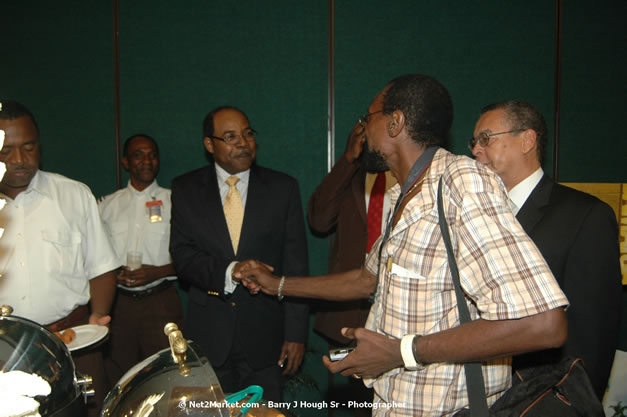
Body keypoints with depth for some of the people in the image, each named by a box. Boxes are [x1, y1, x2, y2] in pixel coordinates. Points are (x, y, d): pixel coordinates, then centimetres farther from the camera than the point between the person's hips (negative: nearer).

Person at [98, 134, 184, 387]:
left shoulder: (174, 202, 3)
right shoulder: (107, 205, 10)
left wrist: (158, 272, -14)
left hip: (161, 302, -2)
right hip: (118, 302, 2)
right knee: (118, 377, 8)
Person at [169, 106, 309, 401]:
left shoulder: (283, 188, 1)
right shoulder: (185, 189, 3)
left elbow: (296, 265, -1)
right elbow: (182, 254, -4)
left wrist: (296, 333, -4)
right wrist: (230, 271, -22)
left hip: (263, 335, 0)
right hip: (207, 335, 1)